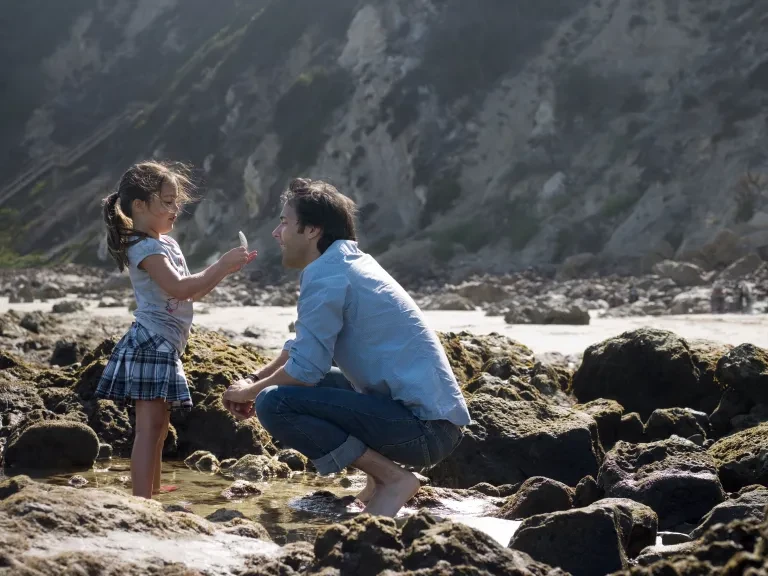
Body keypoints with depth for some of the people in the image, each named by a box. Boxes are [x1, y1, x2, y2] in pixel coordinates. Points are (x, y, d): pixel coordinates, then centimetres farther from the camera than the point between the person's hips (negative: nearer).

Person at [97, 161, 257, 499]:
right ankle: (141, 500, -19)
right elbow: (178, 288, -26)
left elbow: (193, 292, 22)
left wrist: (225, 269, 10)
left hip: (163, 346, 10)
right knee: (150, 424, -15)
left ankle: (153, 491, 25)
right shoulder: (145, 247, -14)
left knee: (158, 426, 16)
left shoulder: (165, 243, 18)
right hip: (150, 343, -10)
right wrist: (221, 266, -20)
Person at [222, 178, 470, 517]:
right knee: (307, 382, 27)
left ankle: (392, 478, -12)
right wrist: (253, 380, 14)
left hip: (423, 427, -10)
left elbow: (304, 368, -14)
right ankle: (381, 477, 14)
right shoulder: (348, 262, 17)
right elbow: (304, 347, 27)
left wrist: (249, 393, 3)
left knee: (273, 403, -18)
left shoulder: (326, 275, -13)